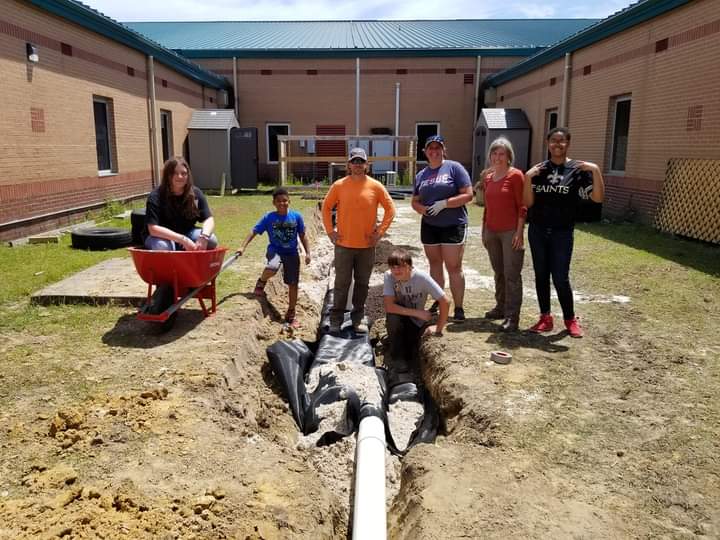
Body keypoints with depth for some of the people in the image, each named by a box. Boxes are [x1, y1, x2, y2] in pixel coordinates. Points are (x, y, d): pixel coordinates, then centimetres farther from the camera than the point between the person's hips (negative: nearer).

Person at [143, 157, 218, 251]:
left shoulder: (195, 194, -8)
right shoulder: (155, 197, -20)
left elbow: (209, 219, -11)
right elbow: (153, 229, -28)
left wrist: (204, 237, -35)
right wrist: (183, 240, -36)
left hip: (186, 234, 4)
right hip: (162, 237, -3)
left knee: (211, 240, -23)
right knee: (162, 246, -37)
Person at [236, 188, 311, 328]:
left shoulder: (296, 216, -4)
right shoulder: (268, 217, -7)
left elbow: (302, 236, 4)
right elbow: (254, 232, -5)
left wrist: (307, 252, 1)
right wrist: (243, 247, -14)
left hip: (291, 252, 2)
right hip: (275, 250, -2)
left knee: (293, 284, 3)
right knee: (272, 268, -36)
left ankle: (291, 314, 19)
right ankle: (261, 282, 0)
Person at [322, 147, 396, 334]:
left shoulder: (376, 186, -2)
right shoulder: (339, 185, -2)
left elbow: (390, 209, 4)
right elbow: (326, 207, 8)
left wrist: (380, 231, -2)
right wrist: (330, 231, 1)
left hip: (367, 245, 1)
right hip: (344, 244, -1)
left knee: (362, 283, 10)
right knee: (342, 283, 4)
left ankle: (358, 318, 22)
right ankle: (336, 319, 15)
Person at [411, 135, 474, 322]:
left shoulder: (454, 168, -5)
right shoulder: (421, 175, 11)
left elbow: (468, 194, -11)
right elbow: (415, 201, 14)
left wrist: (444, 203, -18)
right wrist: (423, 209, -8)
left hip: (453, 225, -5)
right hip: (429, 226, 5)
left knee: (454, 267, -4)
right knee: (435, 265, 13)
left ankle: (458, 308, 3)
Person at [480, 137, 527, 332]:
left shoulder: (515, 175, -6)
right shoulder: (487, 177, 12)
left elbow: (522, 206, -9)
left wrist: (519, 232, -15)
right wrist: (483, 230, 15)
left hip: (510, 232, -6)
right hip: (492, 231, 6)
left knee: (512, 274, -4)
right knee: (498, 272, 14)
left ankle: (512, 316, -2)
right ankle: (501, 307, 25)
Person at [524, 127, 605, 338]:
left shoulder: (577, 170, -2)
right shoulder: (538, 169, 4)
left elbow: (598, 198, -10)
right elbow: (528, 203, -1)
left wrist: (596, 171, -21)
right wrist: (528, 179, -14)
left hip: (562, 233, -3)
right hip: (537, 231, 3)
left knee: (560, 278, -3)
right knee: (541, 275, 8)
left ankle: (571, 319, 16)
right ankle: (545, 318, 20)